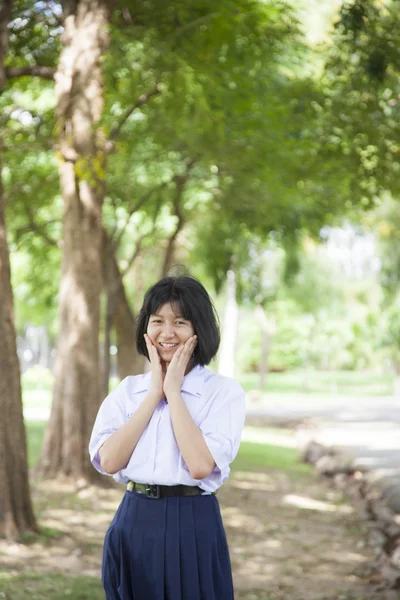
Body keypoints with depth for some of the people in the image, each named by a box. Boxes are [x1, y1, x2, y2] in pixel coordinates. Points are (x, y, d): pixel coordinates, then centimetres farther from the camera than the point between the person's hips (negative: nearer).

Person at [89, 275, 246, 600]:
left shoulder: (224, 391, -5)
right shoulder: (127, 390, 6)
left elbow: (200, 465, -19)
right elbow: (109, 461, -8)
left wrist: (173, 391, -11)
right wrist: (155, 393, -8)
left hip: (193, 528, -3)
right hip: (132, 526, 3)